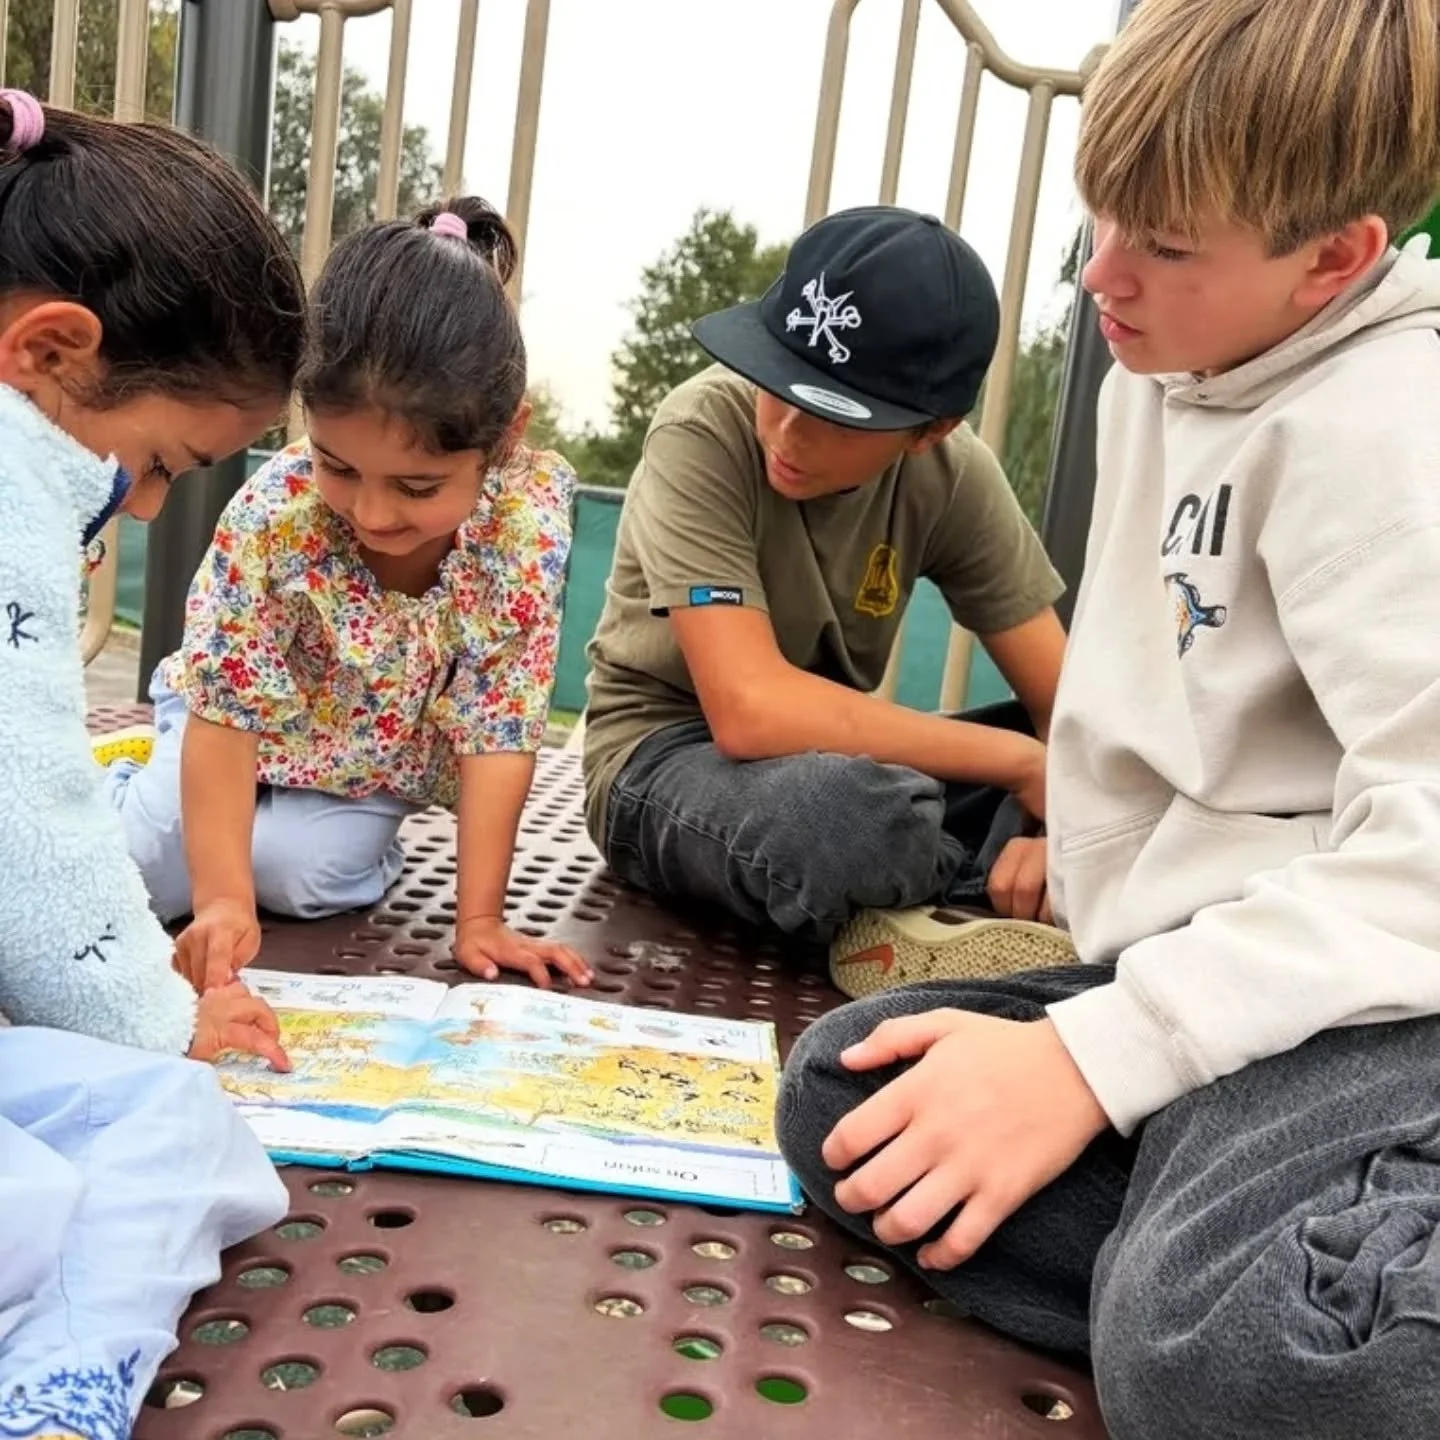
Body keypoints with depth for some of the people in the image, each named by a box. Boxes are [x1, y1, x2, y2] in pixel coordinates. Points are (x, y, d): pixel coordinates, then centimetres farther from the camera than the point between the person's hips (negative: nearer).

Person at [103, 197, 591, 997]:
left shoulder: (527, 523, -32)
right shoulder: (273, 513, -33)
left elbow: (500, 730, -26)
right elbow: (225, 711, -27)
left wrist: (479, 918, -27)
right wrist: (223, 899, -37)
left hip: (371, 769, 0)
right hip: (253, 731, 0)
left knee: (302, 876, -21)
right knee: (147, 870, -12)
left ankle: (364, 839, 13)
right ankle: (131, 781, 21)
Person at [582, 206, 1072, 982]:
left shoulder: (950, 472, -10)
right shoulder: (705, 432, -24)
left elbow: (1064, 699, -9)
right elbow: (752, 710, -33)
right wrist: (1019, 760, -28)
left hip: (832, 756, 4)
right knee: (846, 809, -37)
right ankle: (988, 906, -7)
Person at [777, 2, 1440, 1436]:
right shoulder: (1161, 376, 13)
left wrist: (1091, 1055, -26)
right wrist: (1102, 945, 12)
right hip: (1209, 950, 10)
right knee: (841, 1094, -1)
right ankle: (1299, 1312, -12)